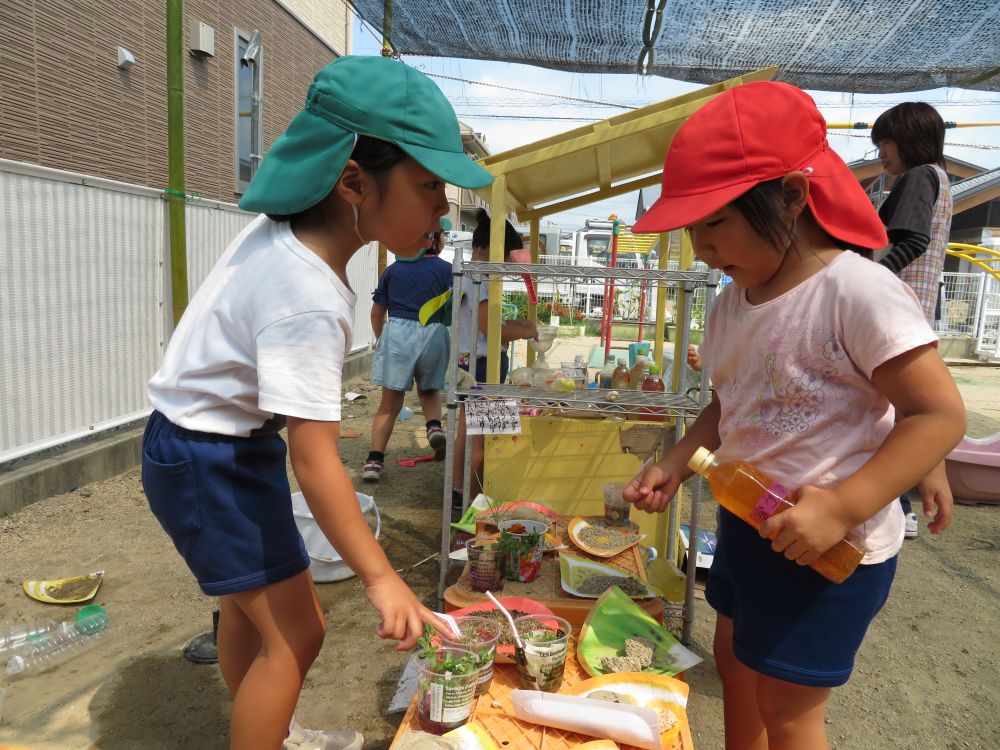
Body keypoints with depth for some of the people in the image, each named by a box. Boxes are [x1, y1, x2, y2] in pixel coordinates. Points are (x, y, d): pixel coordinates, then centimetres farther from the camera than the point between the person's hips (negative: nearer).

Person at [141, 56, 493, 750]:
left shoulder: (289, 224, -9)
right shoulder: (308, 300, -35)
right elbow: (315, 460, -33)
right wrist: (380, 578, -28)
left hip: (234, 440, 9)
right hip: (208, 460, -9)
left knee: (250, 600, 24)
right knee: (295, 634, -2)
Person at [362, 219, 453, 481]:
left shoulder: (394, 269, 11)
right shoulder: (445, 269, 2)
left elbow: (377, 313, 14)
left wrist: (380, 339, 30)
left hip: (396, 332, 1)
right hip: (433, 333, -1)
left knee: (390, 403, 8)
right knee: (429, 389, 25)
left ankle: (374, 460, 0)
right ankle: (434, 426, -2)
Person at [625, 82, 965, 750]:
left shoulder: (858, 292, -23)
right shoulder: (735, 300, 1)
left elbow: (940, 414, -22)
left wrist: (842, 506, -31)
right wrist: (675, 467, -2)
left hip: (831, 547, -8)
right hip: (747, 525, 8)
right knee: (735, 663, 24)